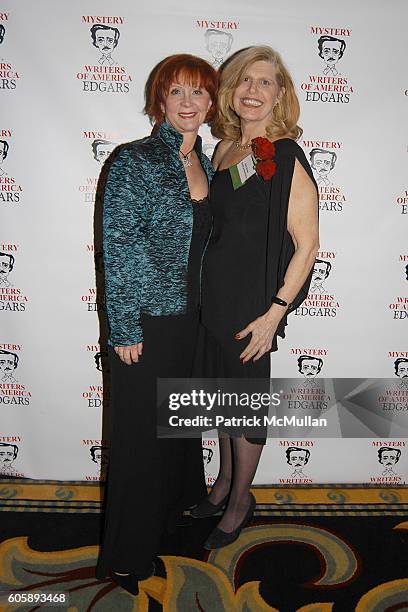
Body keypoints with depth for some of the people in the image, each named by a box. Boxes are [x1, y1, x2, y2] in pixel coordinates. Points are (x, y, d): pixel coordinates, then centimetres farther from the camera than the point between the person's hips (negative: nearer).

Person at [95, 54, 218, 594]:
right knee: (140, 437, 6)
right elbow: (118, 249, -14)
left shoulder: (206, 164, 9)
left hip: (190, 319, 7)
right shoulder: (133, 161, -11)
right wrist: (124, 330, -16)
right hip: (145, 323, -7)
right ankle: (126, 558, 28)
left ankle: (170, 516, 48)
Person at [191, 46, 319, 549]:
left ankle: (240, 501, 33)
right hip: (214, 295, 7)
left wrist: (275, 312, -18)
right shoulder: (225, 149, 7)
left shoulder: (286, 158, -15)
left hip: (253, 303, -7)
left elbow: (306, 244, -16)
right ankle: (224, 482, 42)